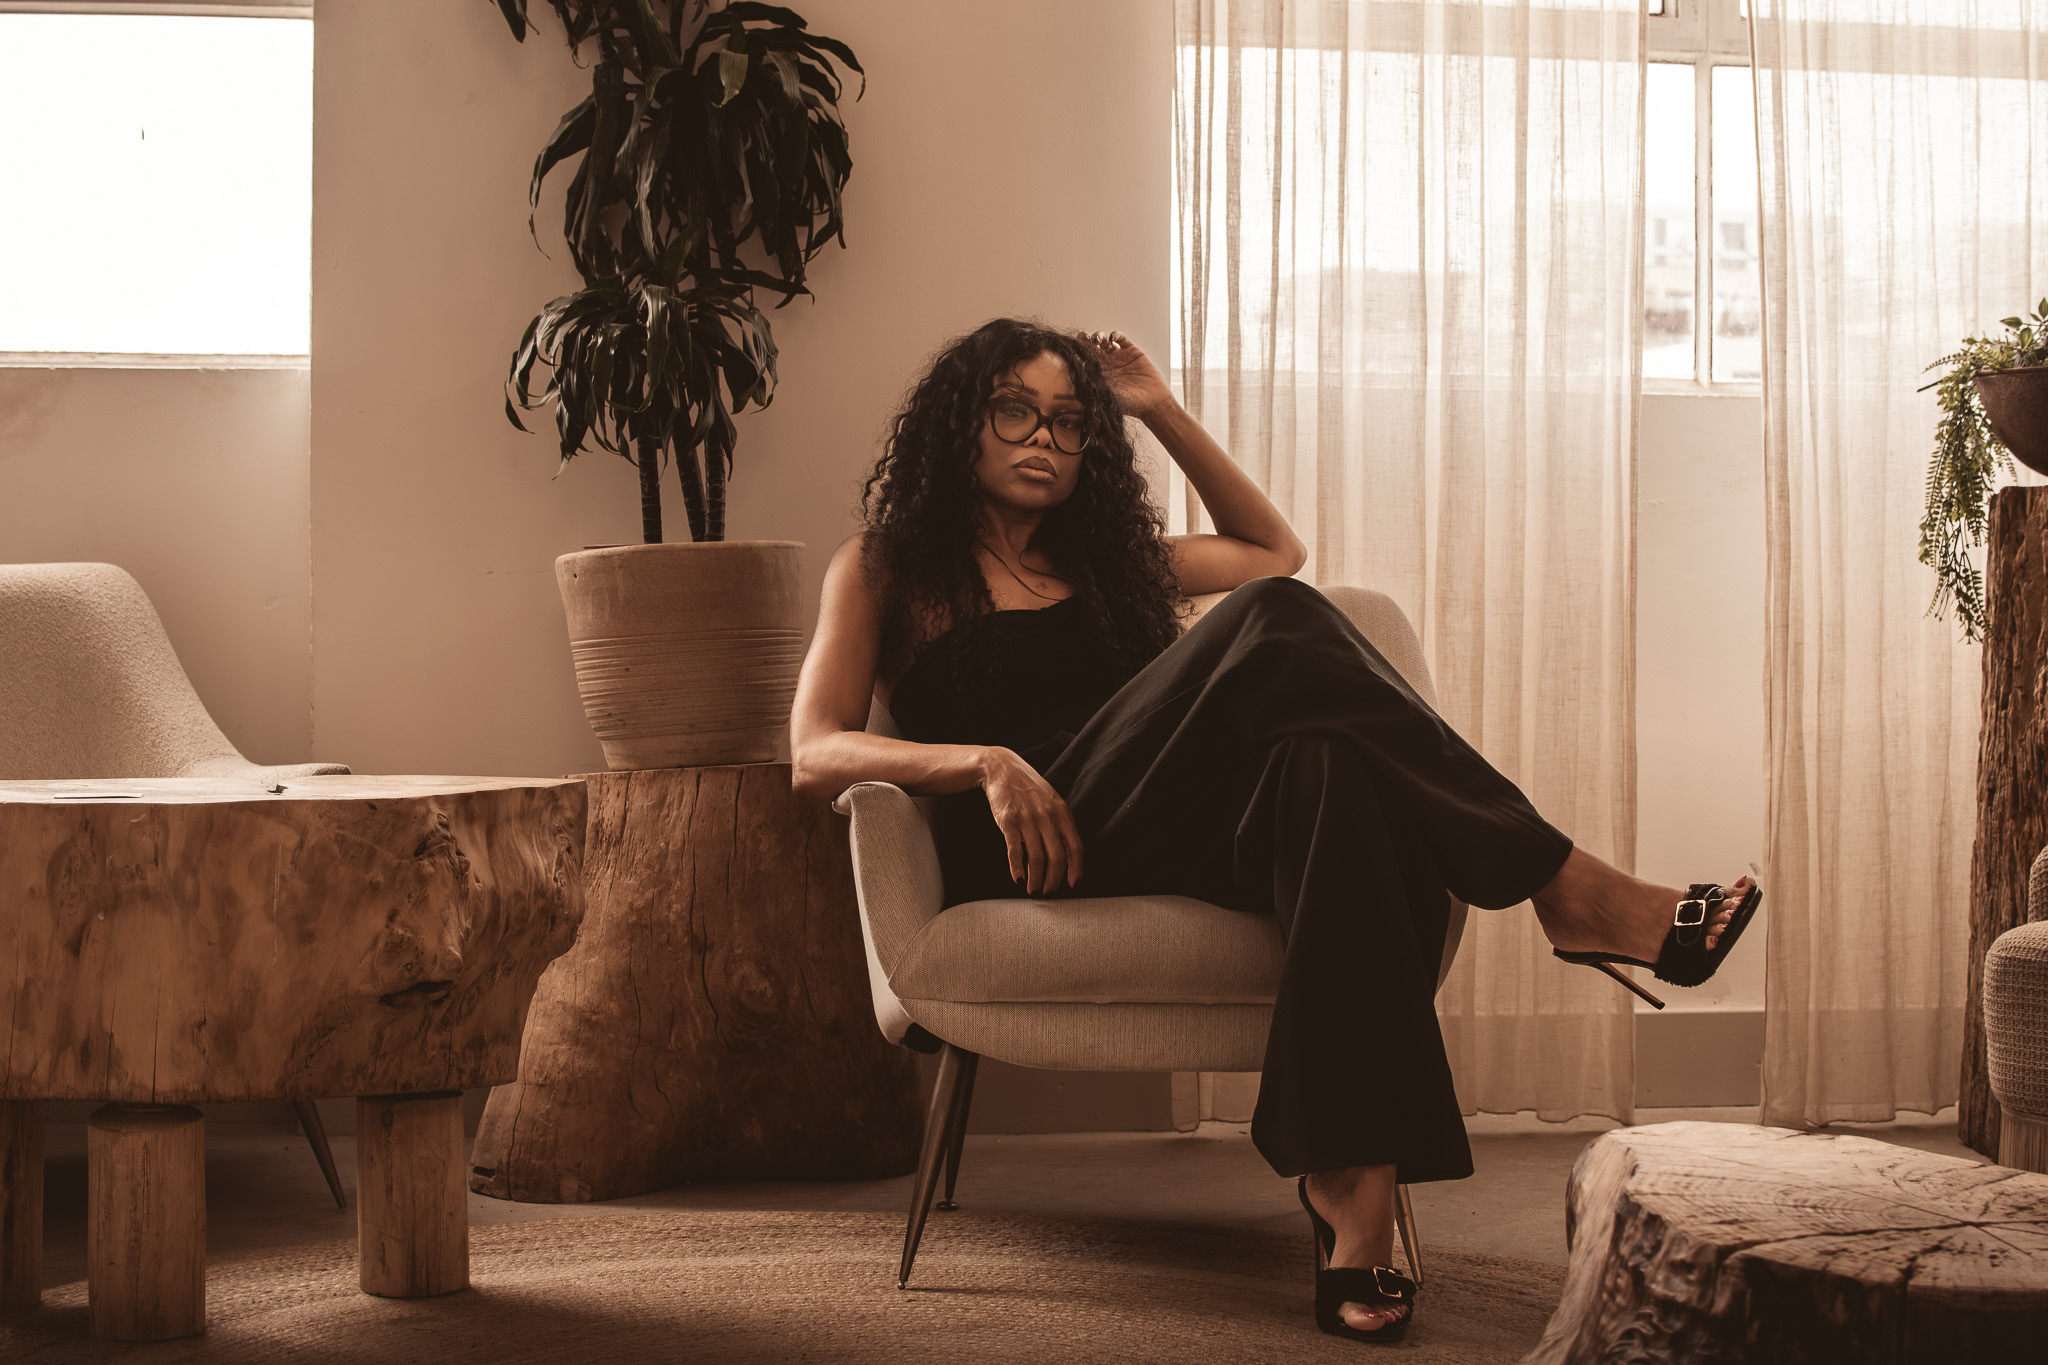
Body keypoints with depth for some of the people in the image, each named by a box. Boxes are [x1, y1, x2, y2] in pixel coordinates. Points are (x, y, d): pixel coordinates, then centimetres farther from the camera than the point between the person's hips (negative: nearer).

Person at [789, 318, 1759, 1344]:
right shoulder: (883, 568, 17)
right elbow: (816, 754, 2)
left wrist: (1163, 413, 32)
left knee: (1331, 766, -35)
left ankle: (1351, 1189, -49)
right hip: (1023, 858, -5)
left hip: (1174, 837, 5)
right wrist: (983, 761, -16)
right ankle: (1564, 888, -27)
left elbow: (1275, 550, 38)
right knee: (1275, 627, -28)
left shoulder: (1099, 557, 33)